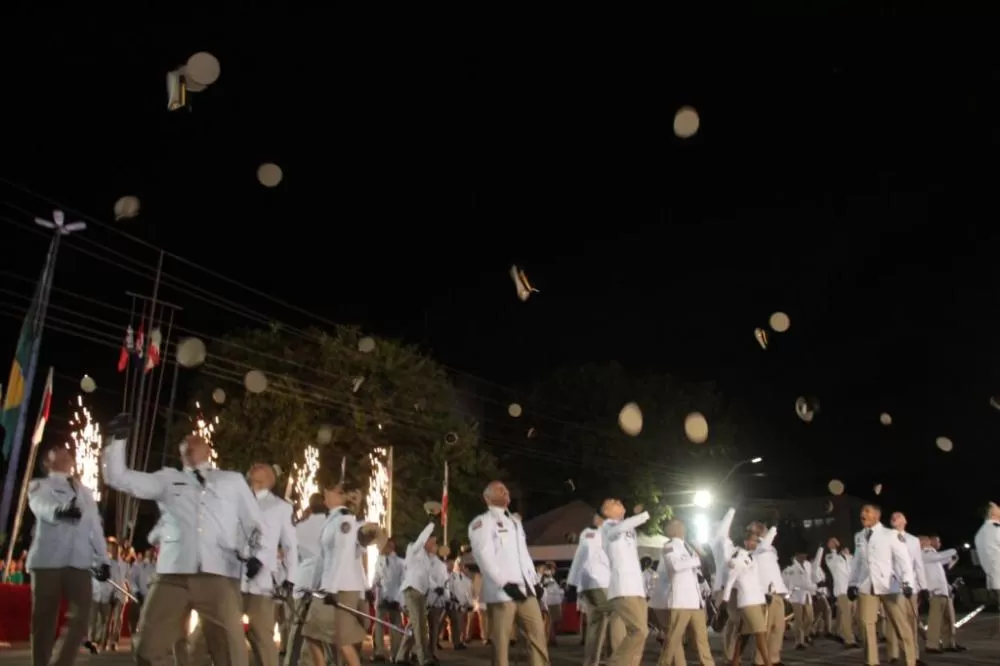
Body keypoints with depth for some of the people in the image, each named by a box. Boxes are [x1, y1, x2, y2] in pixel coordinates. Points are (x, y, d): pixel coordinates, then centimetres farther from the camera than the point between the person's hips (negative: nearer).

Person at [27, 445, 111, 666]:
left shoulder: (85, 492, 22)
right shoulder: (39, 485, 7)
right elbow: (41, 506, -16)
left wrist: (103, 559, 11)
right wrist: (58, 511, -40)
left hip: (79, 562, 4)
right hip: (47, 561, -3)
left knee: (81, 617, -6)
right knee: (44, 620, 0)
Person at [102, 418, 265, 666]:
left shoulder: (233, 480, 21)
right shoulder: (168, 479, 22)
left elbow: (255, 522, 19)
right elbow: (119, 477, 16)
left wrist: (253, 554, 2)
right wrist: (119, 439, 8)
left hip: (219, 575, -1)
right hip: (173, 574, 2)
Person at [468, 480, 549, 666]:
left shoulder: (515, 522, 24)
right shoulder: (481, 522, 1)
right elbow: (484, 556, -10)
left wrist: (534, 580, 11)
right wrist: (504, 583, -18)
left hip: (525, 589, 7)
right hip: (501, 591, -7)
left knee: (538, 635, 2)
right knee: (501, 642, -3)